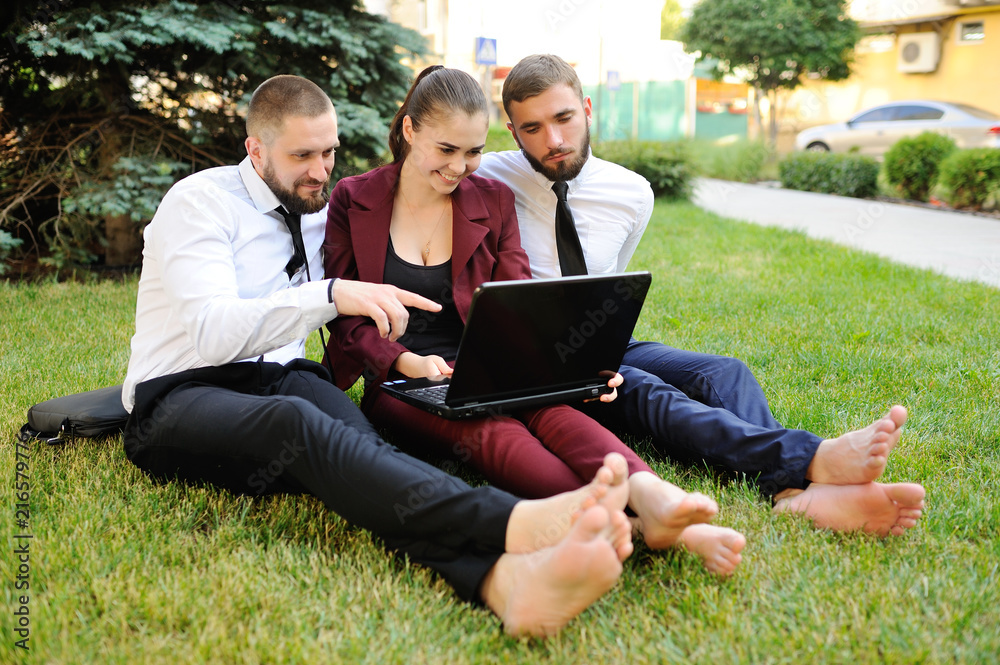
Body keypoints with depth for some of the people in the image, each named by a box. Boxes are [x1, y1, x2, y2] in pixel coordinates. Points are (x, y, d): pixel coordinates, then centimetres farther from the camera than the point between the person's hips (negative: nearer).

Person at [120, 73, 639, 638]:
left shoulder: (323, 214, 17)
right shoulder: (199, 202, -2)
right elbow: (213, 333, -17)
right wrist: (330, 295, -28)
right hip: (181, 399, -4)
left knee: (359, 443, -32)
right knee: (297, 422, -39)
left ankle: (500, 579, -62)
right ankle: (517, 524, -61)